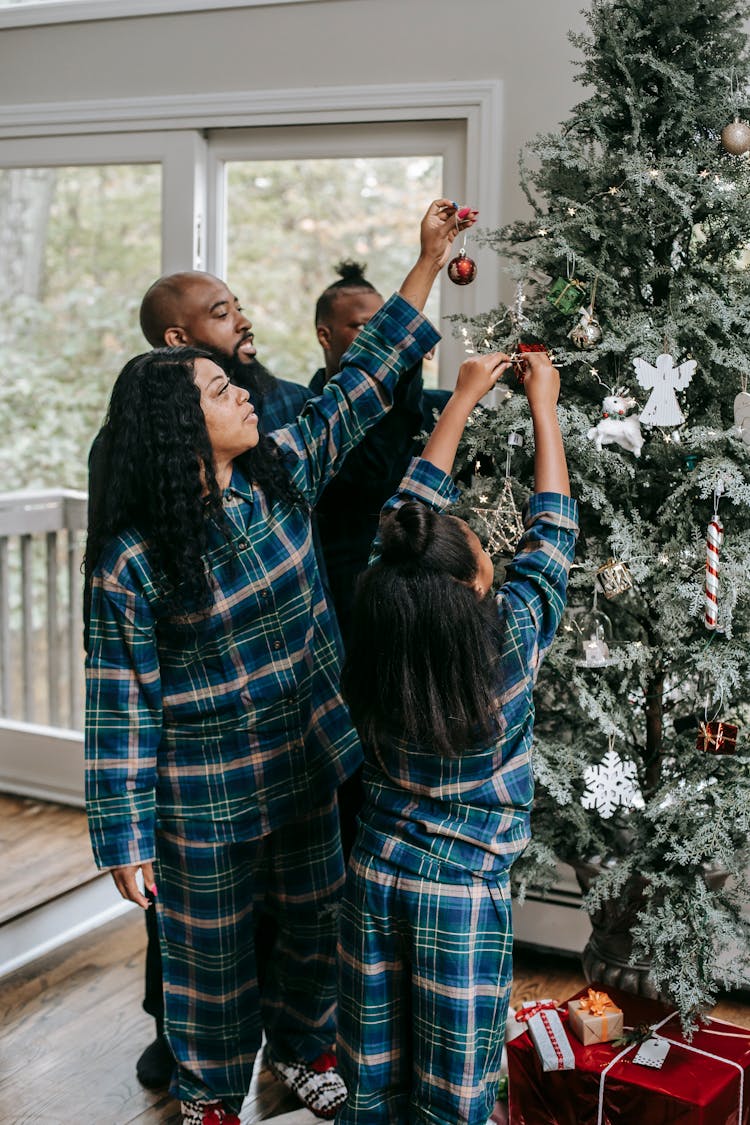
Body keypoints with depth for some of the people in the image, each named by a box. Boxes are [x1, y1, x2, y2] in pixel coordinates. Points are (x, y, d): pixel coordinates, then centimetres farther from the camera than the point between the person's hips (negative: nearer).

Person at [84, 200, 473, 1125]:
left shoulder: (282, 476, -5)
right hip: (206, 797, -5)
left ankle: (300, 1043, 50)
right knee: (212, 951, 15)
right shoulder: (130, 560, -19)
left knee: (314, 919, 22)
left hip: (312, 763, 5)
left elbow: (362, 382, 0)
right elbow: (122, 701, -15)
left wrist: (428, 263, -2)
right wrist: (125, 834, -13)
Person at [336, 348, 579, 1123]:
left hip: (375, 874, 4)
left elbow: (415, 504, 1)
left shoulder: (379, 630, -12)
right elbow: (550, 533, -5)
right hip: (465, 889, -3)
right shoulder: (510, 640, -21)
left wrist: (463, 398, 12)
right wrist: (543, 406, 6)